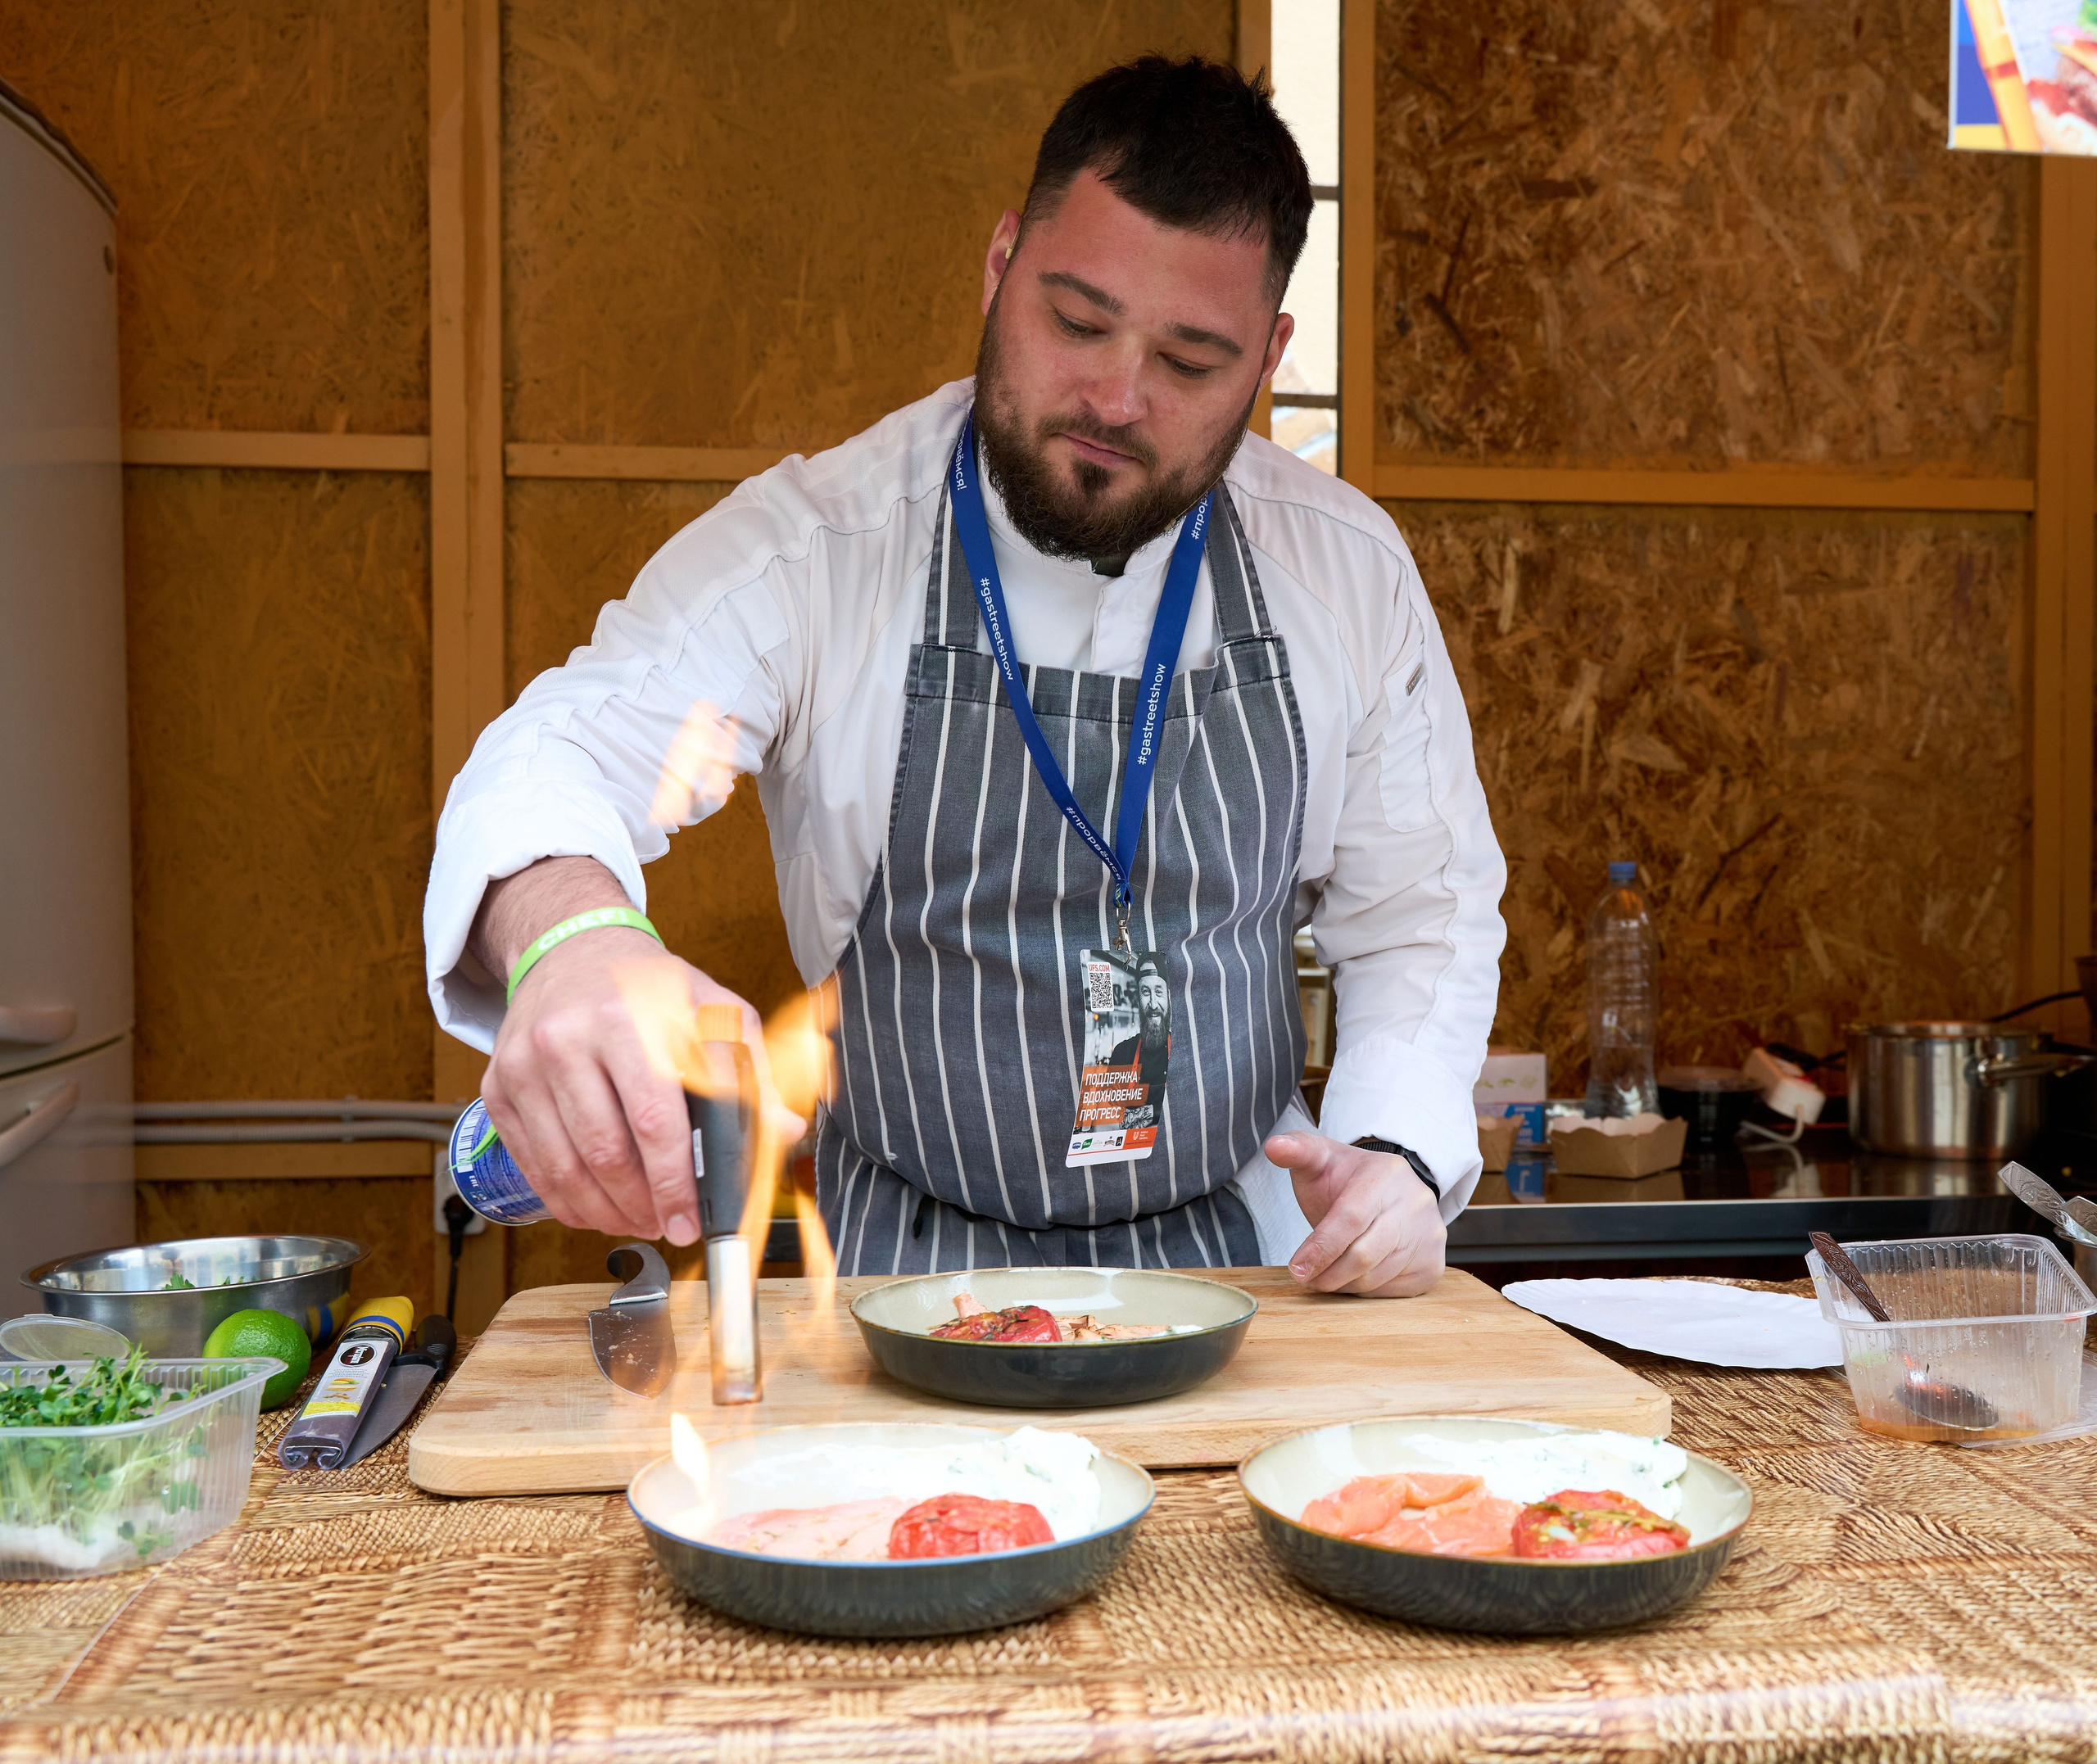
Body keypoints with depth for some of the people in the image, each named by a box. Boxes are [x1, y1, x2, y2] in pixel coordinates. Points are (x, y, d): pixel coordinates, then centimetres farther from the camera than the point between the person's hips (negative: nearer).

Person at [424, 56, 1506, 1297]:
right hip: (911, 1275, -2)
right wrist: (567, 930, -46)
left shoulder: (1349, 569, 0)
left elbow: (1420, 914, 9)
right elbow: (567, 751, -23)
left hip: (1248, 1263, 3)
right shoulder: (811, 546, -9)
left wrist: (1400, 1154, -9)